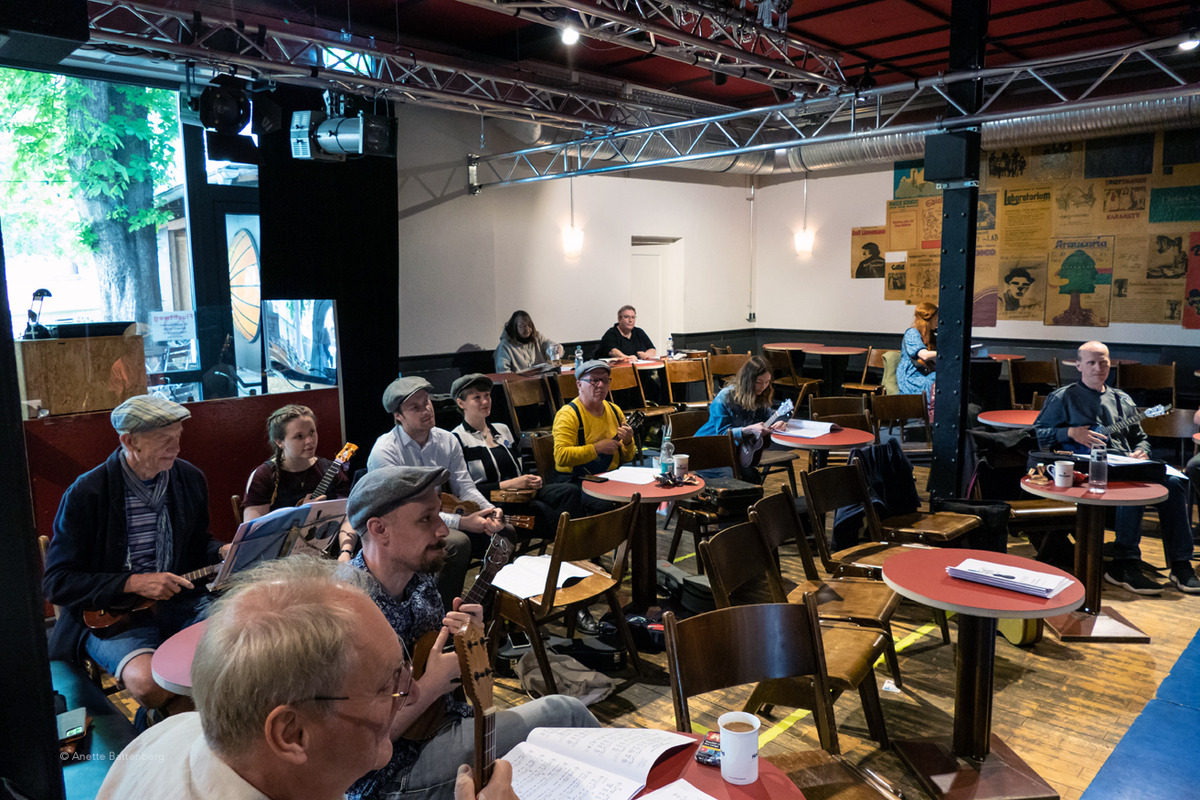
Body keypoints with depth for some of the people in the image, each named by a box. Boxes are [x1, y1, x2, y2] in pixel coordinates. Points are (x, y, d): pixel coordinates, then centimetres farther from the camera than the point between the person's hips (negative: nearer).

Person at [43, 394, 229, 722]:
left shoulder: (190, 478, 4)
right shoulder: (86, 493, -11)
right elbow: (57, 582, -9)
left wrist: (222, 552, -4)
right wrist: (134, 583, -20)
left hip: (180, 599, 5)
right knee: (151, 683, -33)